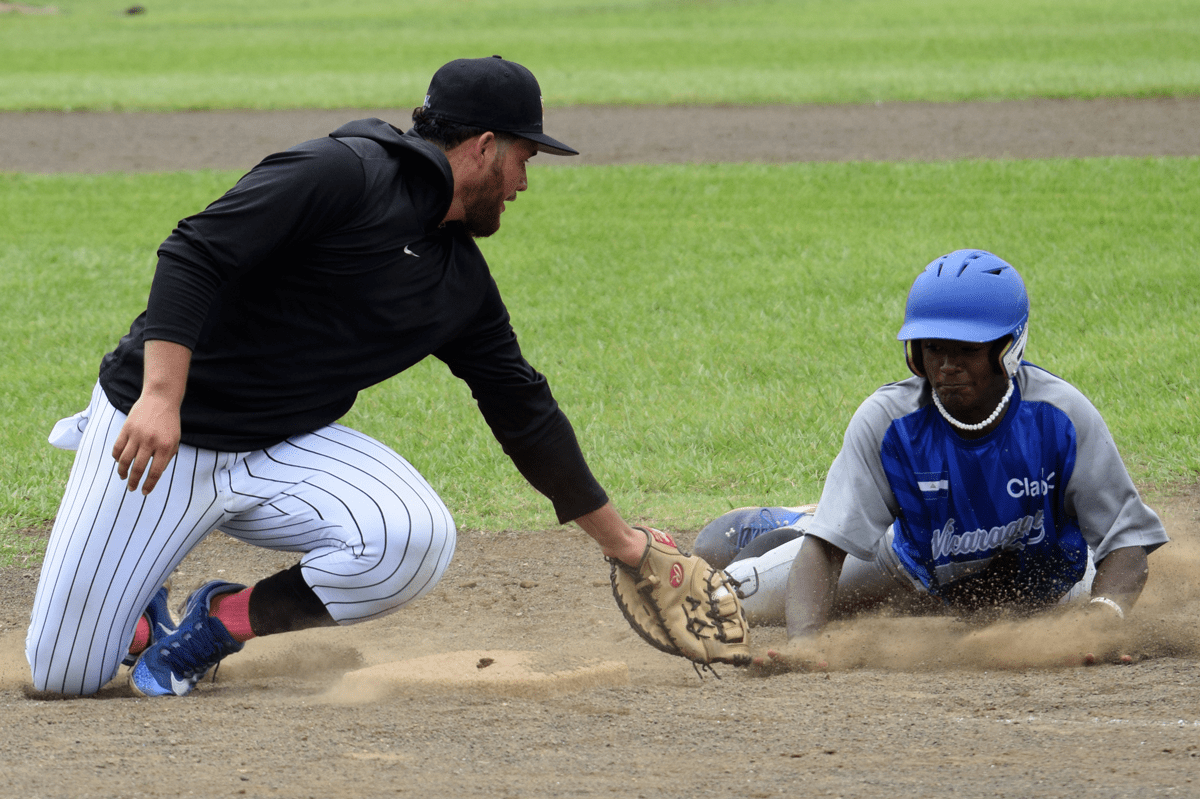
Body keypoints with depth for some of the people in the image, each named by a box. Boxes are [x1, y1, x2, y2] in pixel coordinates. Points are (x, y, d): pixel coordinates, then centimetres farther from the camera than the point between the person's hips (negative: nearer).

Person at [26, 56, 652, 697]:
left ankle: (223, 620, -2)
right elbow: (193, 255, -24)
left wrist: (616, 539, 22)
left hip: (282, 451, 6)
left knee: (416, 540, -24)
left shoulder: (462, 278, 8)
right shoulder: (341, 174, -18)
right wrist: (161, 397, -34)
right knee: (63, 674, -10)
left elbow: (520, 404, 17)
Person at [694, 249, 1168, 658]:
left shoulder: (1060, 416, -32)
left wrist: (1104, 614, -51)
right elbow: (824, 550, -36)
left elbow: (1127, 544, -29)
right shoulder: (887, 421, -31)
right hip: (921, 575, 0)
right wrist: (803, 642, -55)